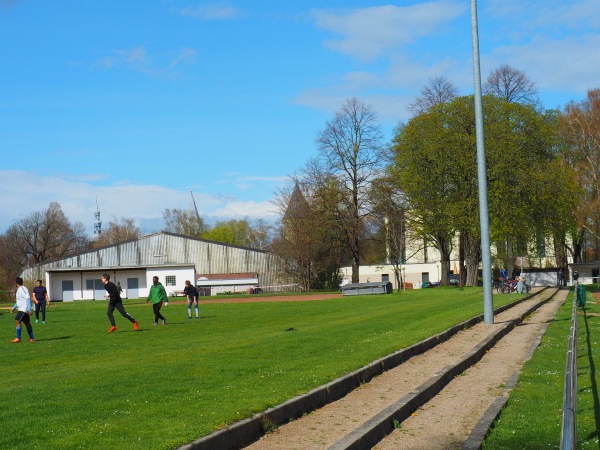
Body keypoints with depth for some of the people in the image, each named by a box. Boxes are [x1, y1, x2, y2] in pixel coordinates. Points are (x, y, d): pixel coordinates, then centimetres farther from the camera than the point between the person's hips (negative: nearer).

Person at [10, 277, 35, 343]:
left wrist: (29, 309, -25)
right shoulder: (19, 290, 18)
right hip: (21, 309, 10)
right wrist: (14, 307, 27)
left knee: (17, 321, -16)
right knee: (27, 323, 10)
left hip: (24, 309, -10)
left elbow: (28, 298, -20)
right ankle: (32, 338, 12)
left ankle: (18, 338, -16)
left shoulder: (23, 289, -13)